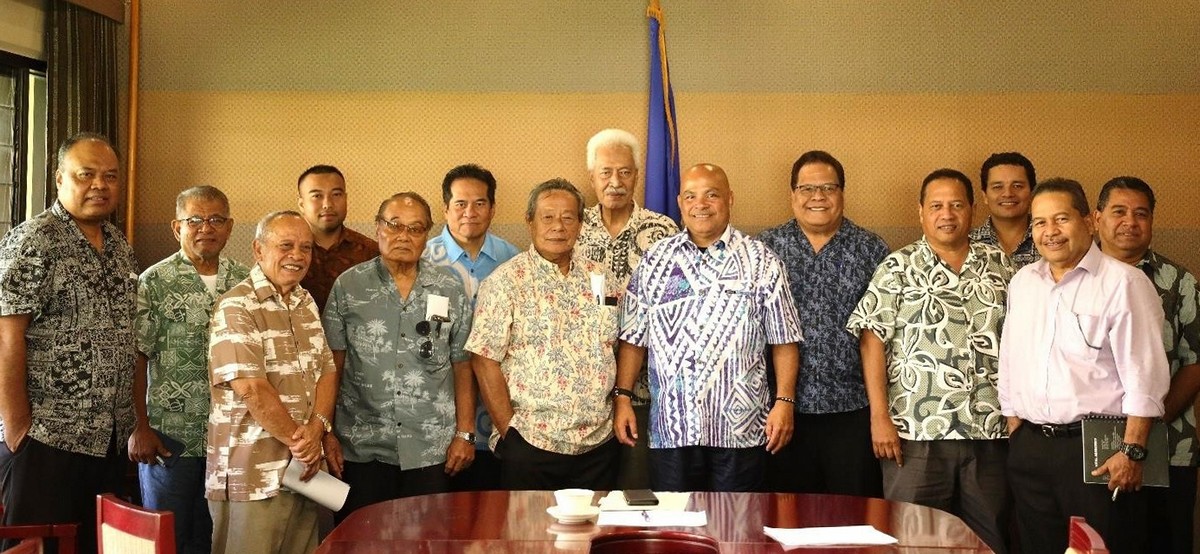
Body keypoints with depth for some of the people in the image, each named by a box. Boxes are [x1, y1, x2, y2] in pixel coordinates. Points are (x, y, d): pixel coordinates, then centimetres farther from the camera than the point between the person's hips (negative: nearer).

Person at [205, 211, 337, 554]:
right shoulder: (237, 308, -11)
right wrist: (298, 440, -11)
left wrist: (317, 427, -9)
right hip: (252, 479, -7)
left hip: (305, 471, 7)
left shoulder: (307, 304, 14)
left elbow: (327, 371, 9)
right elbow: (251, 389, -19)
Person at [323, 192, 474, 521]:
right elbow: (332, 366, 2)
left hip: (431, 449, 1)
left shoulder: (449, 288, 4)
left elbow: (462, 364, 5)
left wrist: (465, 434, 1)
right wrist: (328, 433, -2)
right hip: (362, 448, 0)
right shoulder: (348, 286, 2)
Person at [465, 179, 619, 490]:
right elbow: (484, 360, -9)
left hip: (599, 441, 5)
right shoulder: (507, 281, -5)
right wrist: (508, 430, -11)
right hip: (532, 442, -4)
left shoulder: (598, 278, 10)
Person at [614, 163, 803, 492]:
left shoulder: (761, 262, 3)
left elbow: (784, 341, 2)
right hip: (670, 427, 2)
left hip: (740, 428, -1)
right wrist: (622, 397, 3)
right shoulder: (655, 262, 9)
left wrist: (784, 401, -6)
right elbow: (633, 338, 10)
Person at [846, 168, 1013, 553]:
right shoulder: (897, 269, 1)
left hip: (990, 434, 3)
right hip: (916, 434, -3)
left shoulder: (999, 267, 10)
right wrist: (880, 417, -11)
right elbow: (872, 341, -4)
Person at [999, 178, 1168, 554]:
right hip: (1029, 448, 6)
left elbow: (1144, 376, -12)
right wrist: (1015, 434, 13)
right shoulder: (1022, 283, 11)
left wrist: (1132, 451, -15)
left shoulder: (1122, 283, -8)